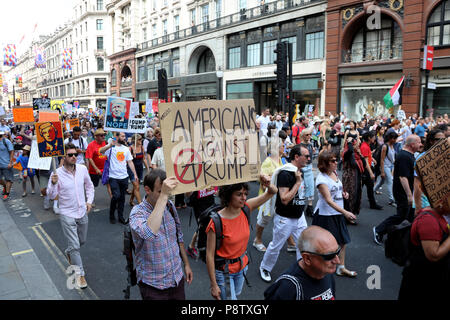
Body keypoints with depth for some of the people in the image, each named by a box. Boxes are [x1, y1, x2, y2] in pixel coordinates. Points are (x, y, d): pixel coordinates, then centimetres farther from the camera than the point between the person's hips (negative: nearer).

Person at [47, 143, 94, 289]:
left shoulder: (82, 169, -5)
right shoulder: (57, 174, -15)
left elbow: (89, 186, 10)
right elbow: (51, 196, -13)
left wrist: (89, 201, -1)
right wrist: (53, 183, -30)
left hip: (82, 212, 4)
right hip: (67, 215, -4)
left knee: (82, 241, 22)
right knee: (75, 246, -2)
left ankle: (69, 252, 53)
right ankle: (80, 274, 14)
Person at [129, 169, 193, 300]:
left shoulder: (170, 205, -4)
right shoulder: (137, 213, -22)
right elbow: (149, 233, -46)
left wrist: (186, 264, 13)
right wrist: (163, 196, -46)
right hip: (153, 285, -5)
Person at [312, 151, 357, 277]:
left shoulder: (334, 173, 4)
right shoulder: (321, 179, -20)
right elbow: (328, 200, -27)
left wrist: (343, 193, 1)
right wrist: (345, 212, -34)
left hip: (338, 213, 8)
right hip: (325, 215, -8)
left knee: (342, 241, 12)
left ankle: (341, 268, 25)